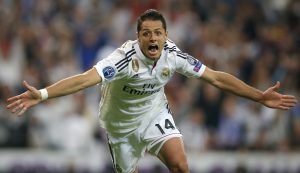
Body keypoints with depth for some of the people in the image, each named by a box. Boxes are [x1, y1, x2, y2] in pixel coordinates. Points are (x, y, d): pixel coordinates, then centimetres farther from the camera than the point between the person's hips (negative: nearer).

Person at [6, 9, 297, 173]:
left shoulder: (173, 55, -20)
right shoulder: (125, 58, -34)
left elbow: (216, 77, -11)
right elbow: (84, 79, -46)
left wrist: (260, 96, -13)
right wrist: (41, 95, -61)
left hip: (155, 114, 3)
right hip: (121, 122, -3)